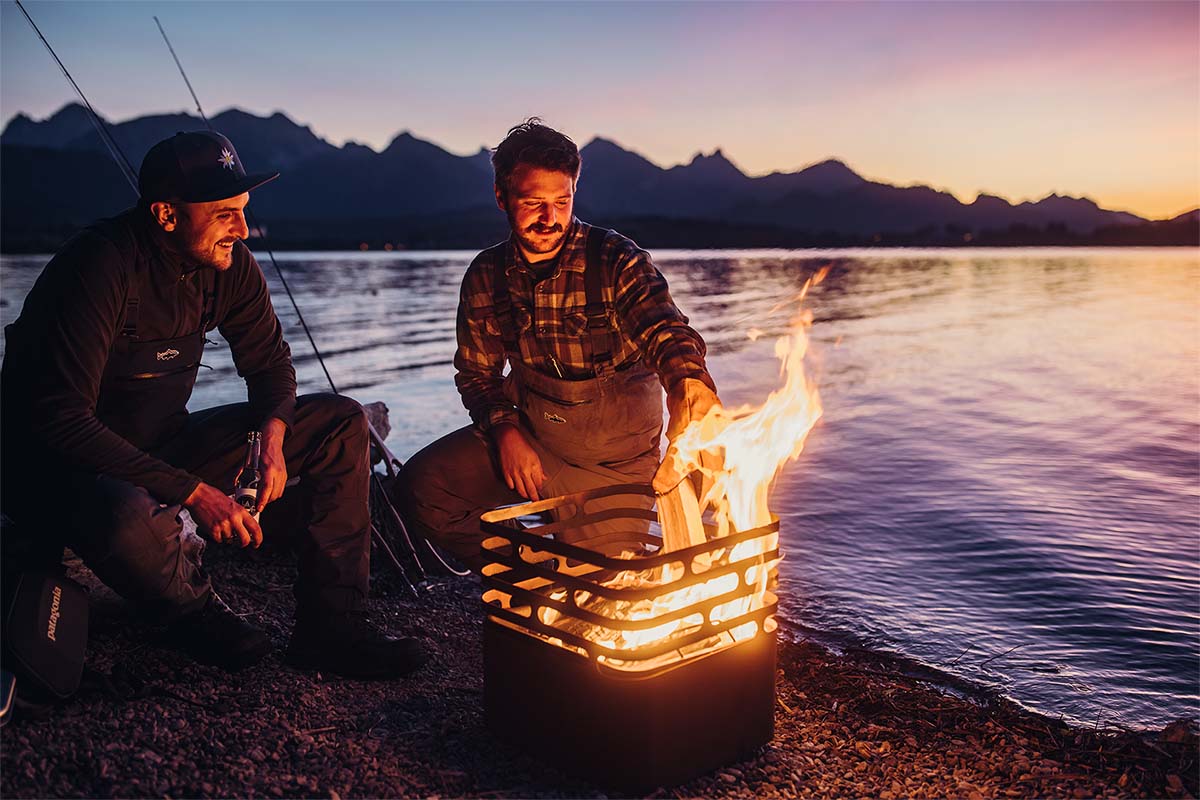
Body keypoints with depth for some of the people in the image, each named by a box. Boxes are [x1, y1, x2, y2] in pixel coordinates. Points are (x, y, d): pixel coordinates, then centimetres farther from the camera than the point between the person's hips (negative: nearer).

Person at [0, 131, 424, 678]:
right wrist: (192, 493, -33)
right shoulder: (102, 266, -26)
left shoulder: (228, 264, -5)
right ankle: (194, 612, -6)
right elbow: (61, 421, -29)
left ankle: (331, 627, -8)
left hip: (163, 447, 7)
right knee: (123, 517, -44)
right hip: (61, 469, -7)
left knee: (340, 422, -4)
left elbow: (269, 362, 8)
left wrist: (272, 434, -15)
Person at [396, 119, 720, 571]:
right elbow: (476, 371, 8)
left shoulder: (616, 260, -17)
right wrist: (505, 430, -12)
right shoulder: (486, 276, -3)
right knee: (421, 486, -10)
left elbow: (665, 329, -34)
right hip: (528, 432, 4)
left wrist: (689, 382, -58)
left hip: (614, 455, -3)